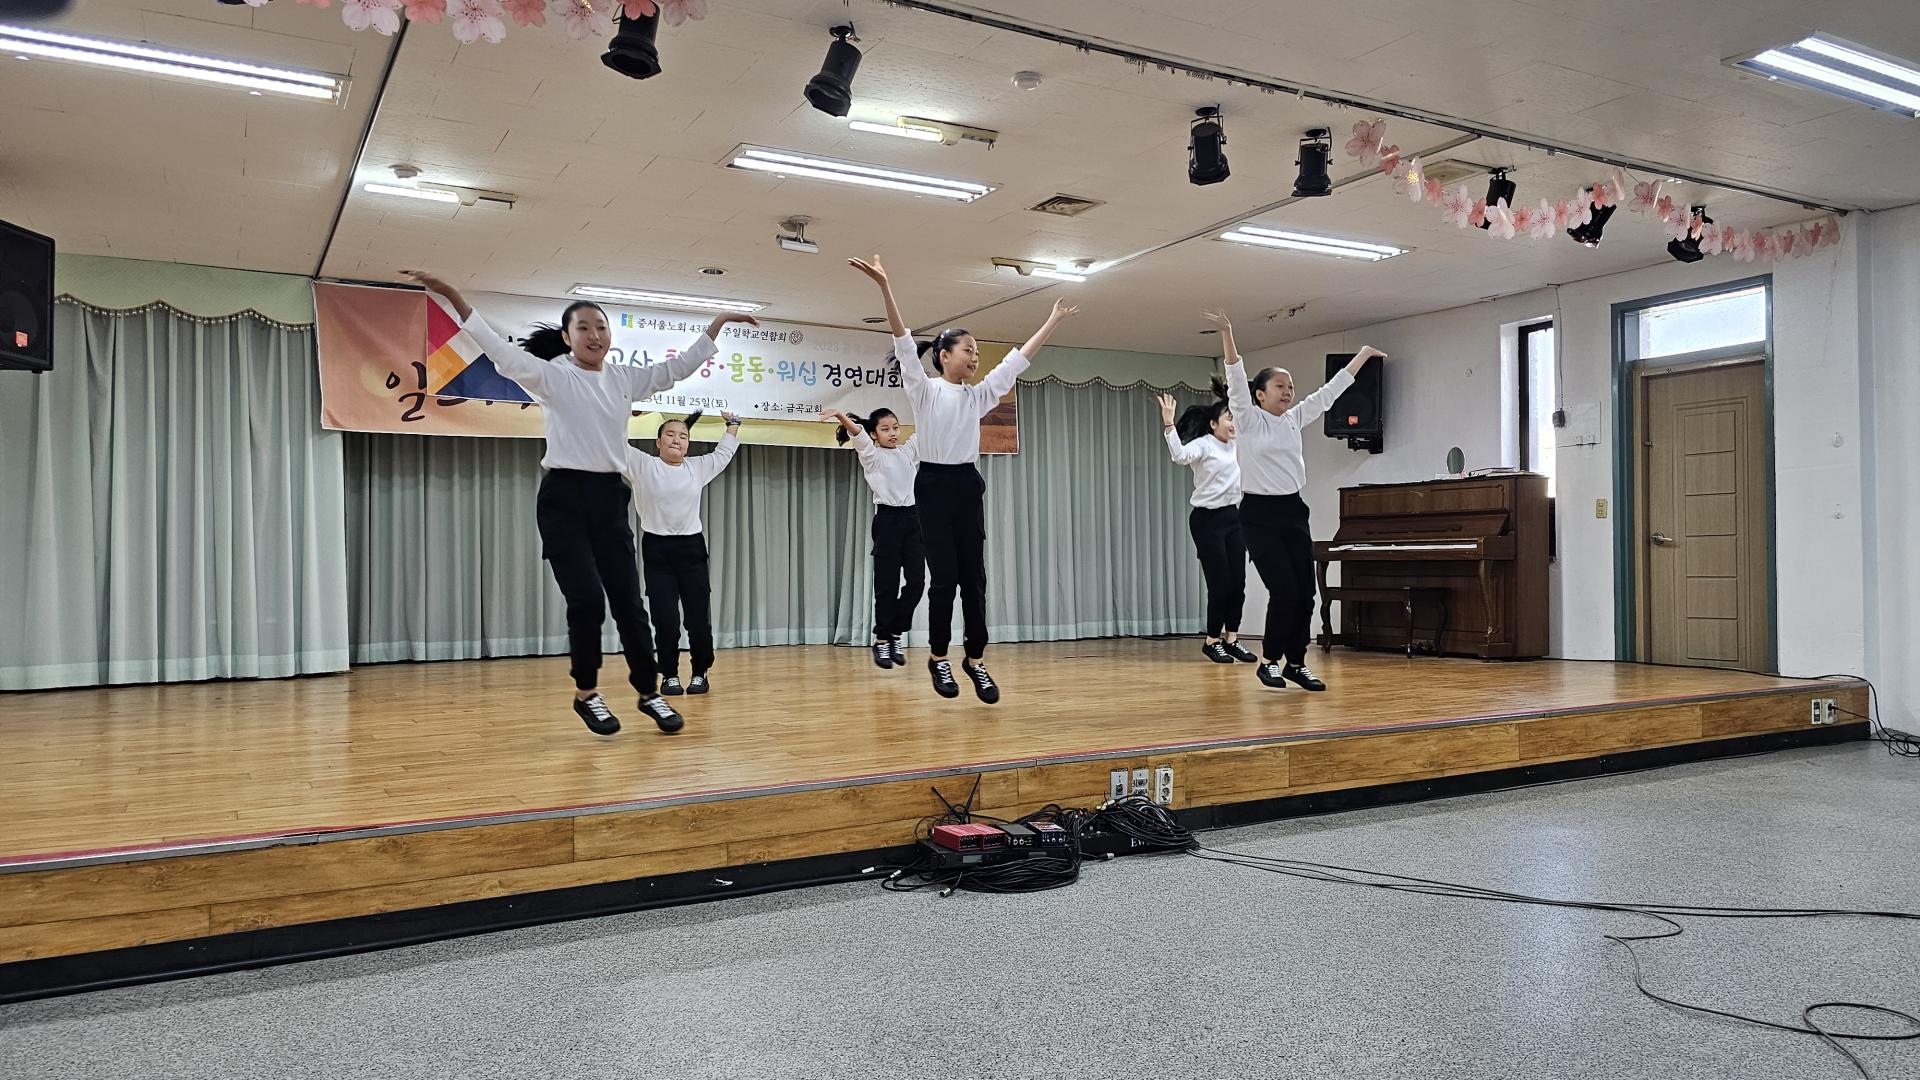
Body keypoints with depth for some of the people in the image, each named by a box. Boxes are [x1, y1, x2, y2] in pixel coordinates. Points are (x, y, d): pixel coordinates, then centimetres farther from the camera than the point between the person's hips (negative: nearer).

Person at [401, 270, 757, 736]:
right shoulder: (552, 376, -4)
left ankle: (649, 692, 17)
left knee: (628, 601, 5)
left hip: (610, 499, 4)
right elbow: (500, 351, -17)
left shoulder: (625, 378, 10)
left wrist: (718, 323, 12)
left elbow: (678, 367, 15)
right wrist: (453, 296, -29)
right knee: (586, 600, -10)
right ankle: (586, 693, 10)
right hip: (564, 498, -4)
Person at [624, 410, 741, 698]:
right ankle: (669, 675, 12)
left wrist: (732, 424, 32)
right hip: (657, 550, -2)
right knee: (665, 619, -4)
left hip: (691, 549, 2)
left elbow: (725, 451, 25)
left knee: (699, 618, -1)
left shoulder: (697, 468, 10)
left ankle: (700, 673, 15)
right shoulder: (644, 466, 2)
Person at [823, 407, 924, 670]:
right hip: (888, 519, -5)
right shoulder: (872, 456, -1)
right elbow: (857, 434, -20)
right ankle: (882, 640, 10)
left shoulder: (908, 451, 14)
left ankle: (895, 633, 15)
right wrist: (842, 417, -38)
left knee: (916, 581, 1)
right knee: (887, 583, -2)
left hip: (913, 518, 5)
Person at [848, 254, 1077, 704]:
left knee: (973, 576, 2)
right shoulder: (924, 389, -1)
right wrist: (885, 287, -25)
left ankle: (975, 658, 11)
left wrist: (1052, 322, 17)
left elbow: (1016, 361, 16)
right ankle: (939, 657, 12)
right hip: (934, 484, -4)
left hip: (968, 485, 5)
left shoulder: (978, 395, 13)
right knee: (944, 576, -4)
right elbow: (904, 344, -13)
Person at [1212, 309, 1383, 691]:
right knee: (1284, 591, -11)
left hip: (1293, 512, 6)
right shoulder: (1248, 419, -3)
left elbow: (1329, 391, 16)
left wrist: (1362, 356, 16)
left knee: (1304, 593, 3)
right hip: (1259, 515, -6)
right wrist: (1227, 334, -27)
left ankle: (1296, 663, 18)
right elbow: (1236, 380, -16)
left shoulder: (1294, 420, 13)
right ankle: (1270, 661, 7)